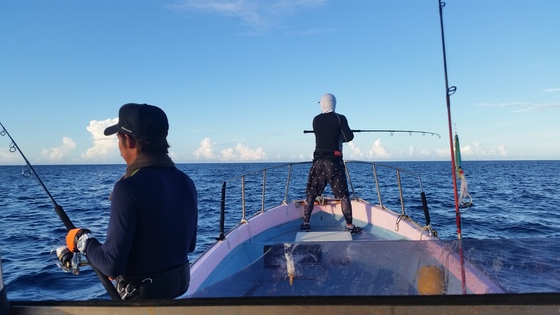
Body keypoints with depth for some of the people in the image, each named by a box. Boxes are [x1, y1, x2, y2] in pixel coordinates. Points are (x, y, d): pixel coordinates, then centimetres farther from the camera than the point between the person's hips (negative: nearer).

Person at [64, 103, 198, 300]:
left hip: (141, 292, -6)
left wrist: (82, 239, -5)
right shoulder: (186, 182, -3)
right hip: (180, 283, 6)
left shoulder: (129, 188, -24)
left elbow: (112, 265, -21)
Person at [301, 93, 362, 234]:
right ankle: (349, 225, 3)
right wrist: (343, 135, 11)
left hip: (318, 160, 3)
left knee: (311, 194, 12)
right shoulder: (340, 118, -3)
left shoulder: (316, 120, 9)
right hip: (334, 161, -3)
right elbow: (349, 137, -10)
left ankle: (305, 223, 15)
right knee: (343, 195, 3)